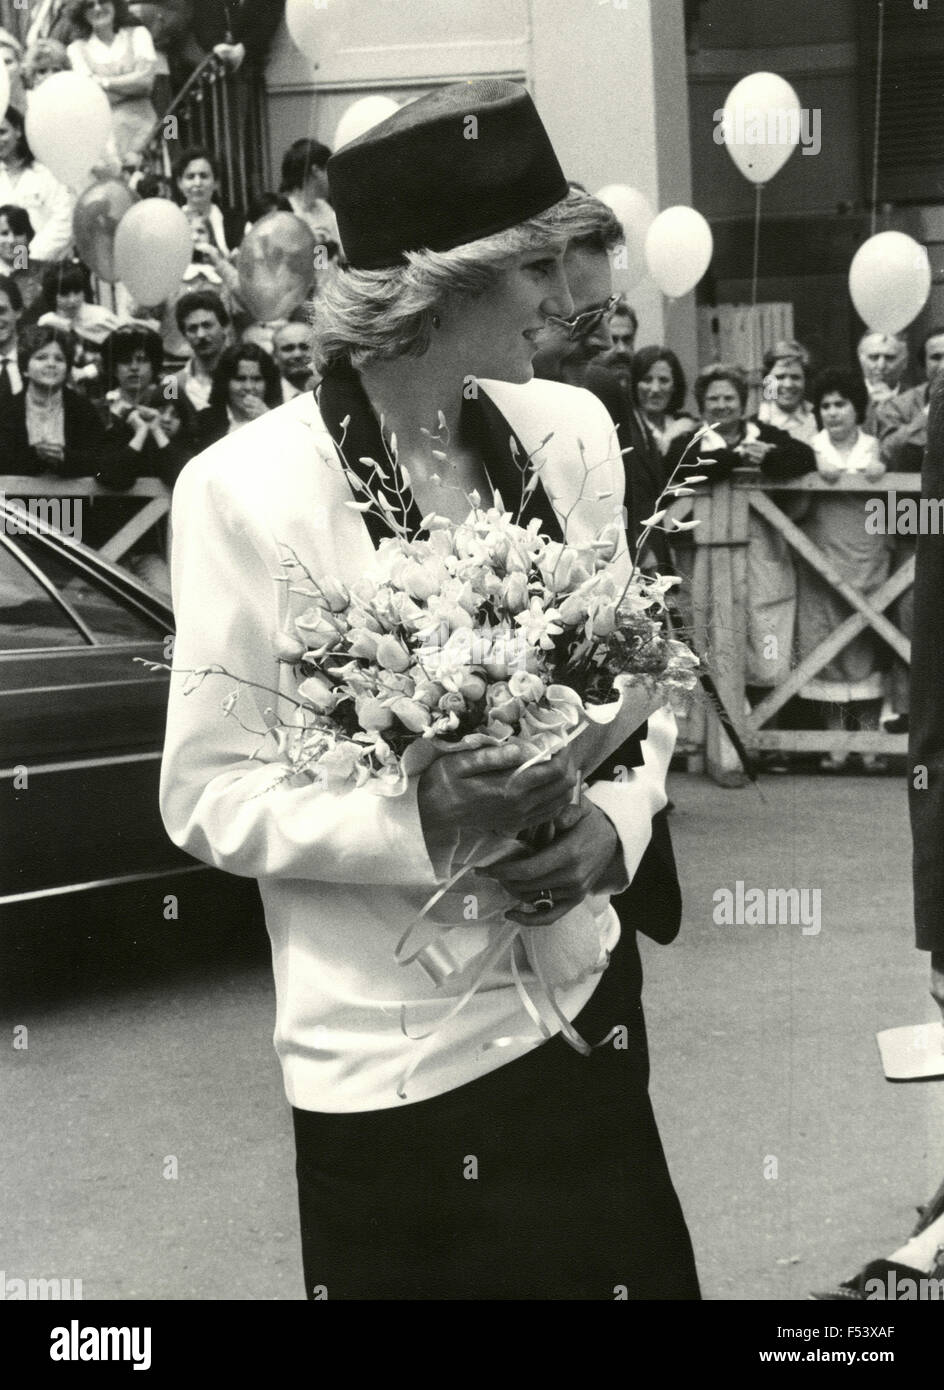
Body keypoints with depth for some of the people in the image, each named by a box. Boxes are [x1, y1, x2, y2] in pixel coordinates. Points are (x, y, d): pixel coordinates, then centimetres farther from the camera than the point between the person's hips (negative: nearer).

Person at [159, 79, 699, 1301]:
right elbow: (206, 794, -11)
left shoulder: (570, 431, 0)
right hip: (388, 1058, -4)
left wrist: (617, 817, -10)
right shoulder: (247, 488, -14)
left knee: (630, 1266, 12)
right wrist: (421, 825, -24)